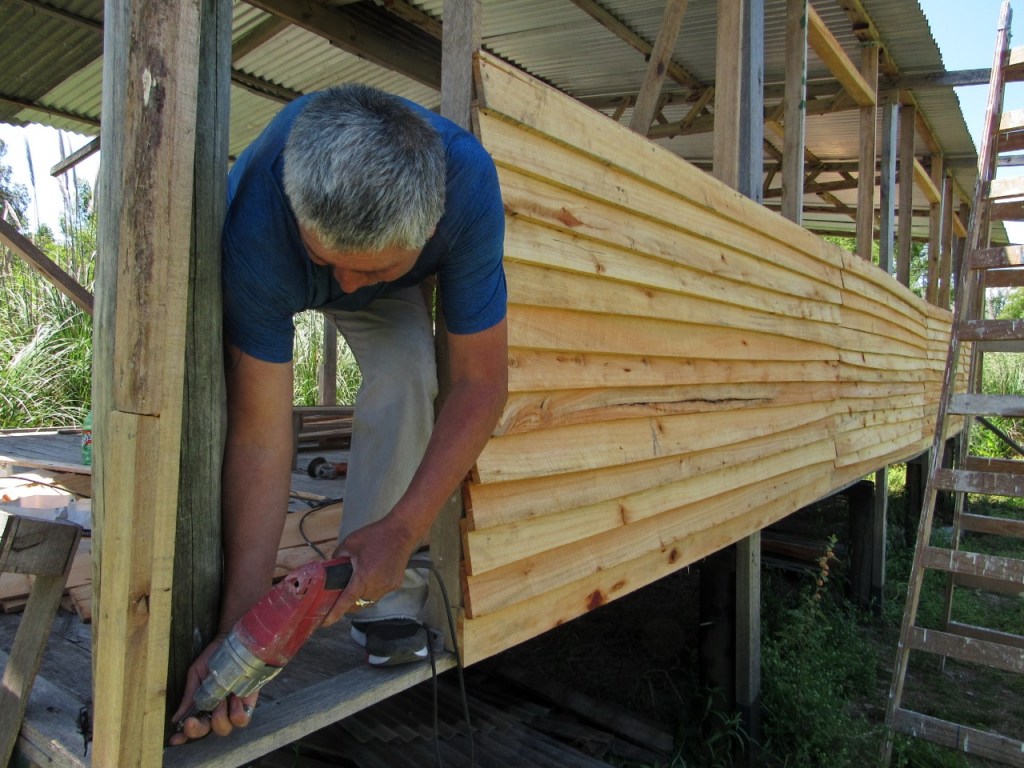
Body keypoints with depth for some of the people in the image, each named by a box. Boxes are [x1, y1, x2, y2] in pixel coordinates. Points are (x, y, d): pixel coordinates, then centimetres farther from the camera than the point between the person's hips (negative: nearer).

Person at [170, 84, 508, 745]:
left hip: (390, 297, 0)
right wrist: (240, 625, -40)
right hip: (266, 275, 1)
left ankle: (382, 594, -13)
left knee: (406, 370, -27)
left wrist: (401, 530, -37)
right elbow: (261, 433, -39)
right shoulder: (255, 223, -43)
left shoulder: (468, 183, -40)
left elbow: (481, 382, -33)